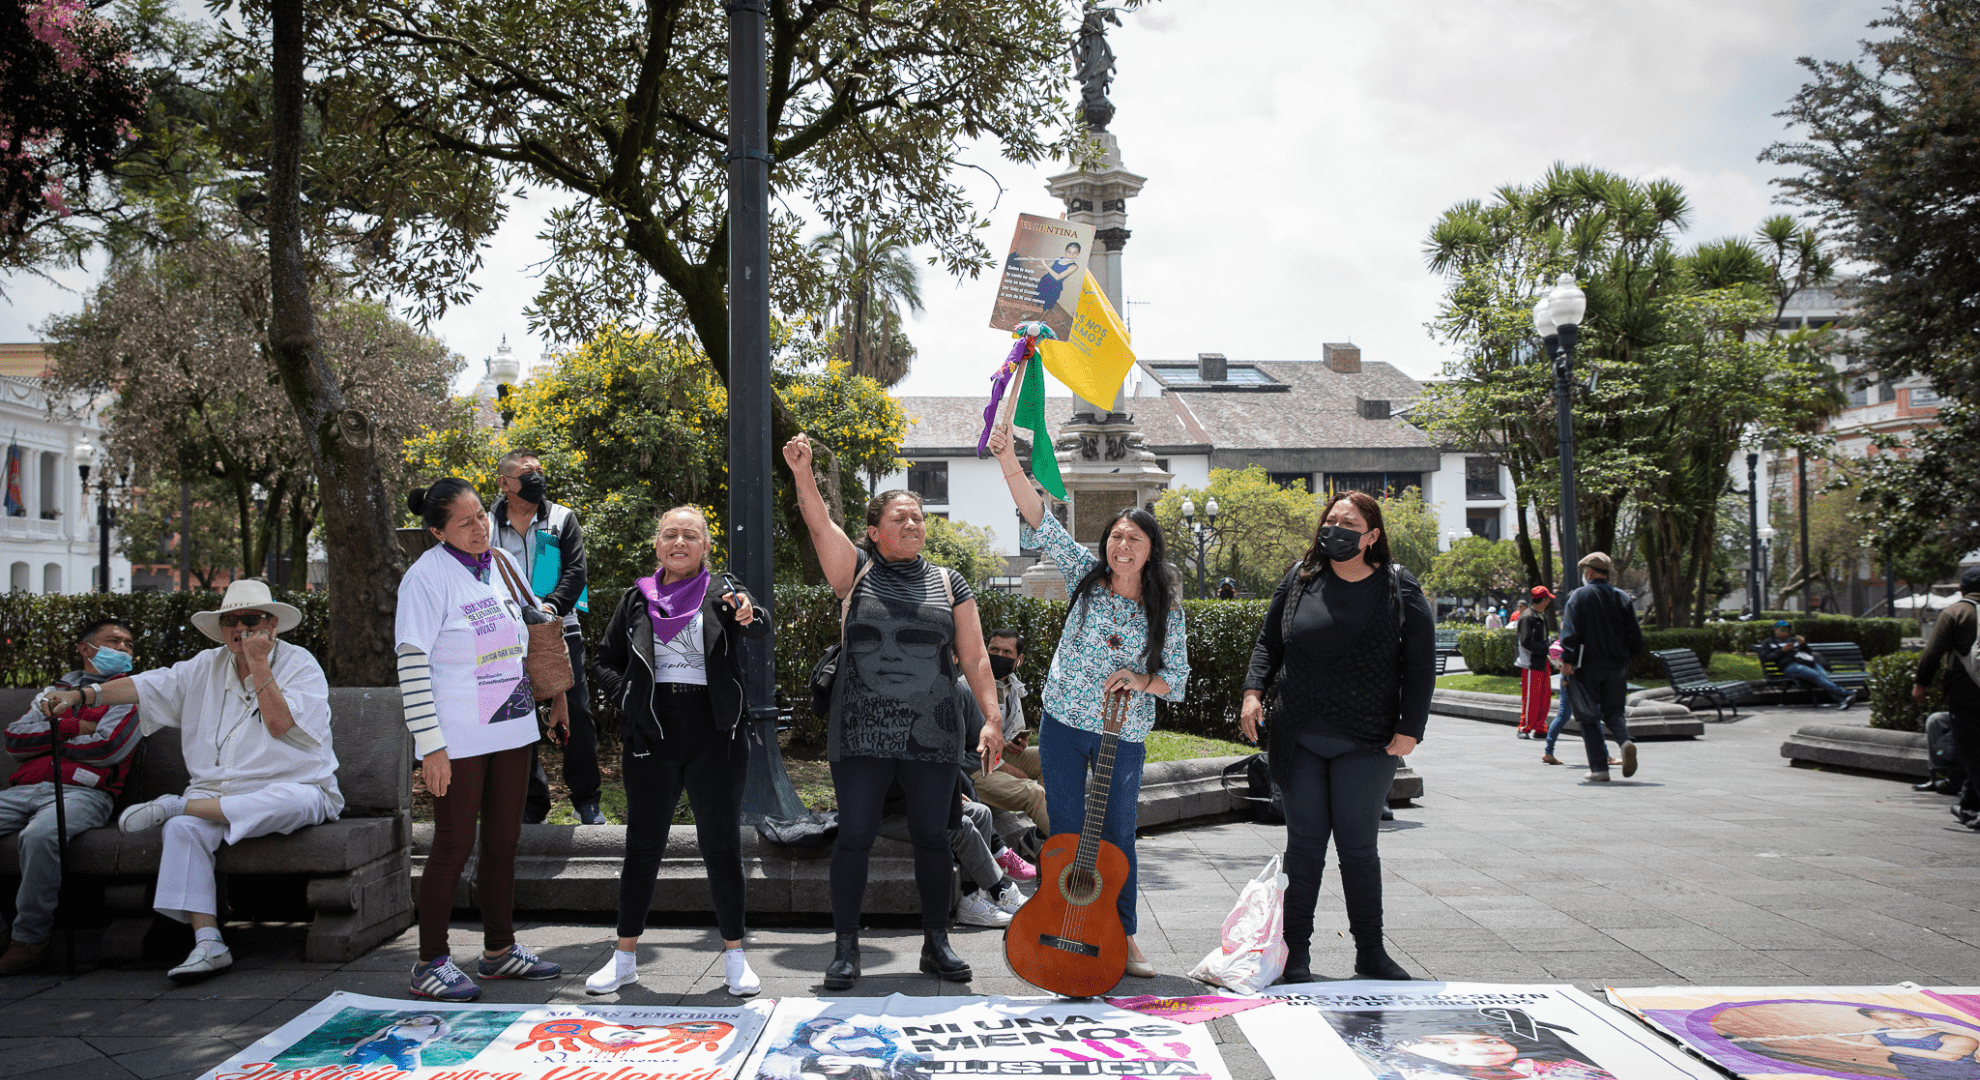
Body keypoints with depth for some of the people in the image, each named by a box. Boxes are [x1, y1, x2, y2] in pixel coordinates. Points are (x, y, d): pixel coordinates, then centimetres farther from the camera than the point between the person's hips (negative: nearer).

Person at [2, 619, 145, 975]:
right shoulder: (57, 690, 30)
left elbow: (107, 748, -3)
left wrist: (47, 739, 9)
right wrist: (73, 727, 2)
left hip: (82, 791, -5)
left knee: (40, 835, -36)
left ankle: (30, 938, -23)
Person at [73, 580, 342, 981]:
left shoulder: (300, 665, -1)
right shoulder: (207, 667, 15)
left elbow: (280, 724, -16)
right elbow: (146, 685, 10)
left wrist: (258, 663, -15)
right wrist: (81, 695, -2)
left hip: (290, 791, -4)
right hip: (218, 794, 4)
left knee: (295, 800, -39)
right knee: (182, 829, -27)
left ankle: (175, 805, -20)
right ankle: (208, 943, -30)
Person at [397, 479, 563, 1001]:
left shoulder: (502, 562, 8)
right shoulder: (427, 575, -13)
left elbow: (530, 633, 21)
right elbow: (412, 664, -15)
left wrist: (553, 697, 16)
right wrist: (430, 743, -17)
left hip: (511, 727, 7)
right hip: (458, 737, -6)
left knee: (503, 841, 13)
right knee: (454, 845, 0)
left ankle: (499, 949, 26)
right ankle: (430, 964, 13)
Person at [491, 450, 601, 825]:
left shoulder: (562, 519, 6)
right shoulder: (489, 526, 7)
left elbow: (575, 571, -2)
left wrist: (551, 605, -19)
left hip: (559, 631, -1)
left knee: (576, 716, -1)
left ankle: (586, 799, 13)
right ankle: (533, 803, 18)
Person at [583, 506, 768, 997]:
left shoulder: (721, 592, 3)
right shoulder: (636, 599, 10)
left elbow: (760, 626, -18)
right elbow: (607, 660, 17)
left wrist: (748, 614, -41)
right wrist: (627, 699, -1)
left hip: (715, 735, -2)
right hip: (651, 737, 2)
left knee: (722, 846, 3)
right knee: (642, 846, 8)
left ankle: (734, 956, 14)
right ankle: (625, 957, 19)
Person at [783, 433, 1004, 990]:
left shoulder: (948, 583, 11)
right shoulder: (856, 571, 6)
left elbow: (975, 657, 8)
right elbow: (821, 527, -12)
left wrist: (992, 718, -2)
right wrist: (803, 474, -29)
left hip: (932, 733, 2)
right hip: (861, 731, -2)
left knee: (932, 836, 7)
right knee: (855, 836, 0)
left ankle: (936, 944, 20)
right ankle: (845, 948, 11)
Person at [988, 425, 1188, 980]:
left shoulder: (1167, 610, -2)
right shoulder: (1085, 576, -1)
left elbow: (1178, 678, 4)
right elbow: (1042, 523, -9)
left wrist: (1141, 680, -17)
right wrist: (1010, 465, -20)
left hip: (1124, 735, 0)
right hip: (1064, 724, 0)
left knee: (1118, 836, 10)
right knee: (1066, 832, 7)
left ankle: (1123, 935, 25)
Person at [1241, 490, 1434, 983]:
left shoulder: (1401, 590, -1)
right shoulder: (1299, 579, 5)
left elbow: (1421, 664, 0)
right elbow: (1268, 641, 13)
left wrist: (1409, 729, -7)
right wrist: (1254, 691, -2)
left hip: (1366, 745, -2)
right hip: (1299, 740, 2)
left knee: (1359, 848, 3)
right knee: (1303, 844, 6)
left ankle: (1370, 954, 17)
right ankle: (1296, 952, 14)